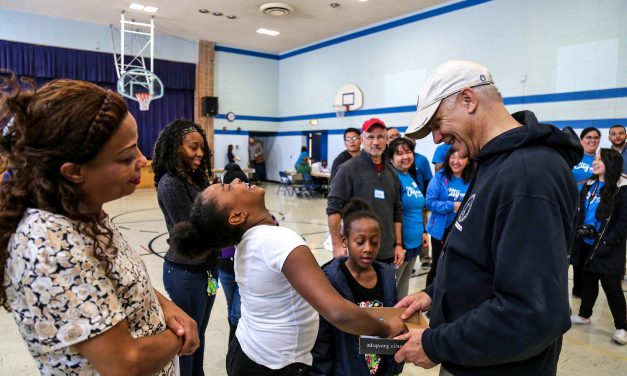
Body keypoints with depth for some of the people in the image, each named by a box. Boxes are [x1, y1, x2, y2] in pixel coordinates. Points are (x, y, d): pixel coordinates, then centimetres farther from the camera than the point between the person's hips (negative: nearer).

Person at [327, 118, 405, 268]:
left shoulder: (391, 172, 10)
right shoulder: (349, 169, -8)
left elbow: (397, 212, 14)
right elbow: (334, 208, -11)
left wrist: (398, 244, 10)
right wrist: (337, 245, -14)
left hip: (388, 253, 6)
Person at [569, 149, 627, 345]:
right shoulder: (589, 185, 9)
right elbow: (579, 210, 13)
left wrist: (608, 241, -19)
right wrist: (580, 229, -4)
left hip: (608, 248, -6)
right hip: (587, 244, 6)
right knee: (588, 280, 18)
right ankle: (584, 314, 34)